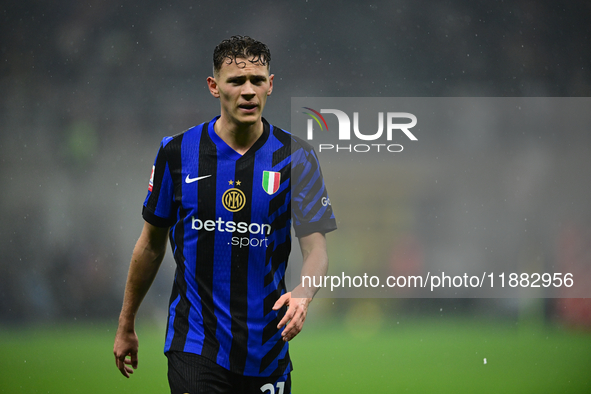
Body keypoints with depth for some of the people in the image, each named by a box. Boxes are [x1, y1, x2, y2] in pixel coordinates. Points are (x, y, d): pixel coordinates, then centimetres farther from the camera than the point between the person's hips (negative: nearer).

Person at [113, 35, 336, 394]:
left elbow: (316, 247, -8)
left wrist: (303, 293, -30)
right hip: (195, 346, -1)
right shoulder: (177, 152, -2)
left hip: (266, 348, 1)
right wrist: (126, 325, 13)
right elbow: (152, 243, 9)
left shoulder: (296, 156, -4)